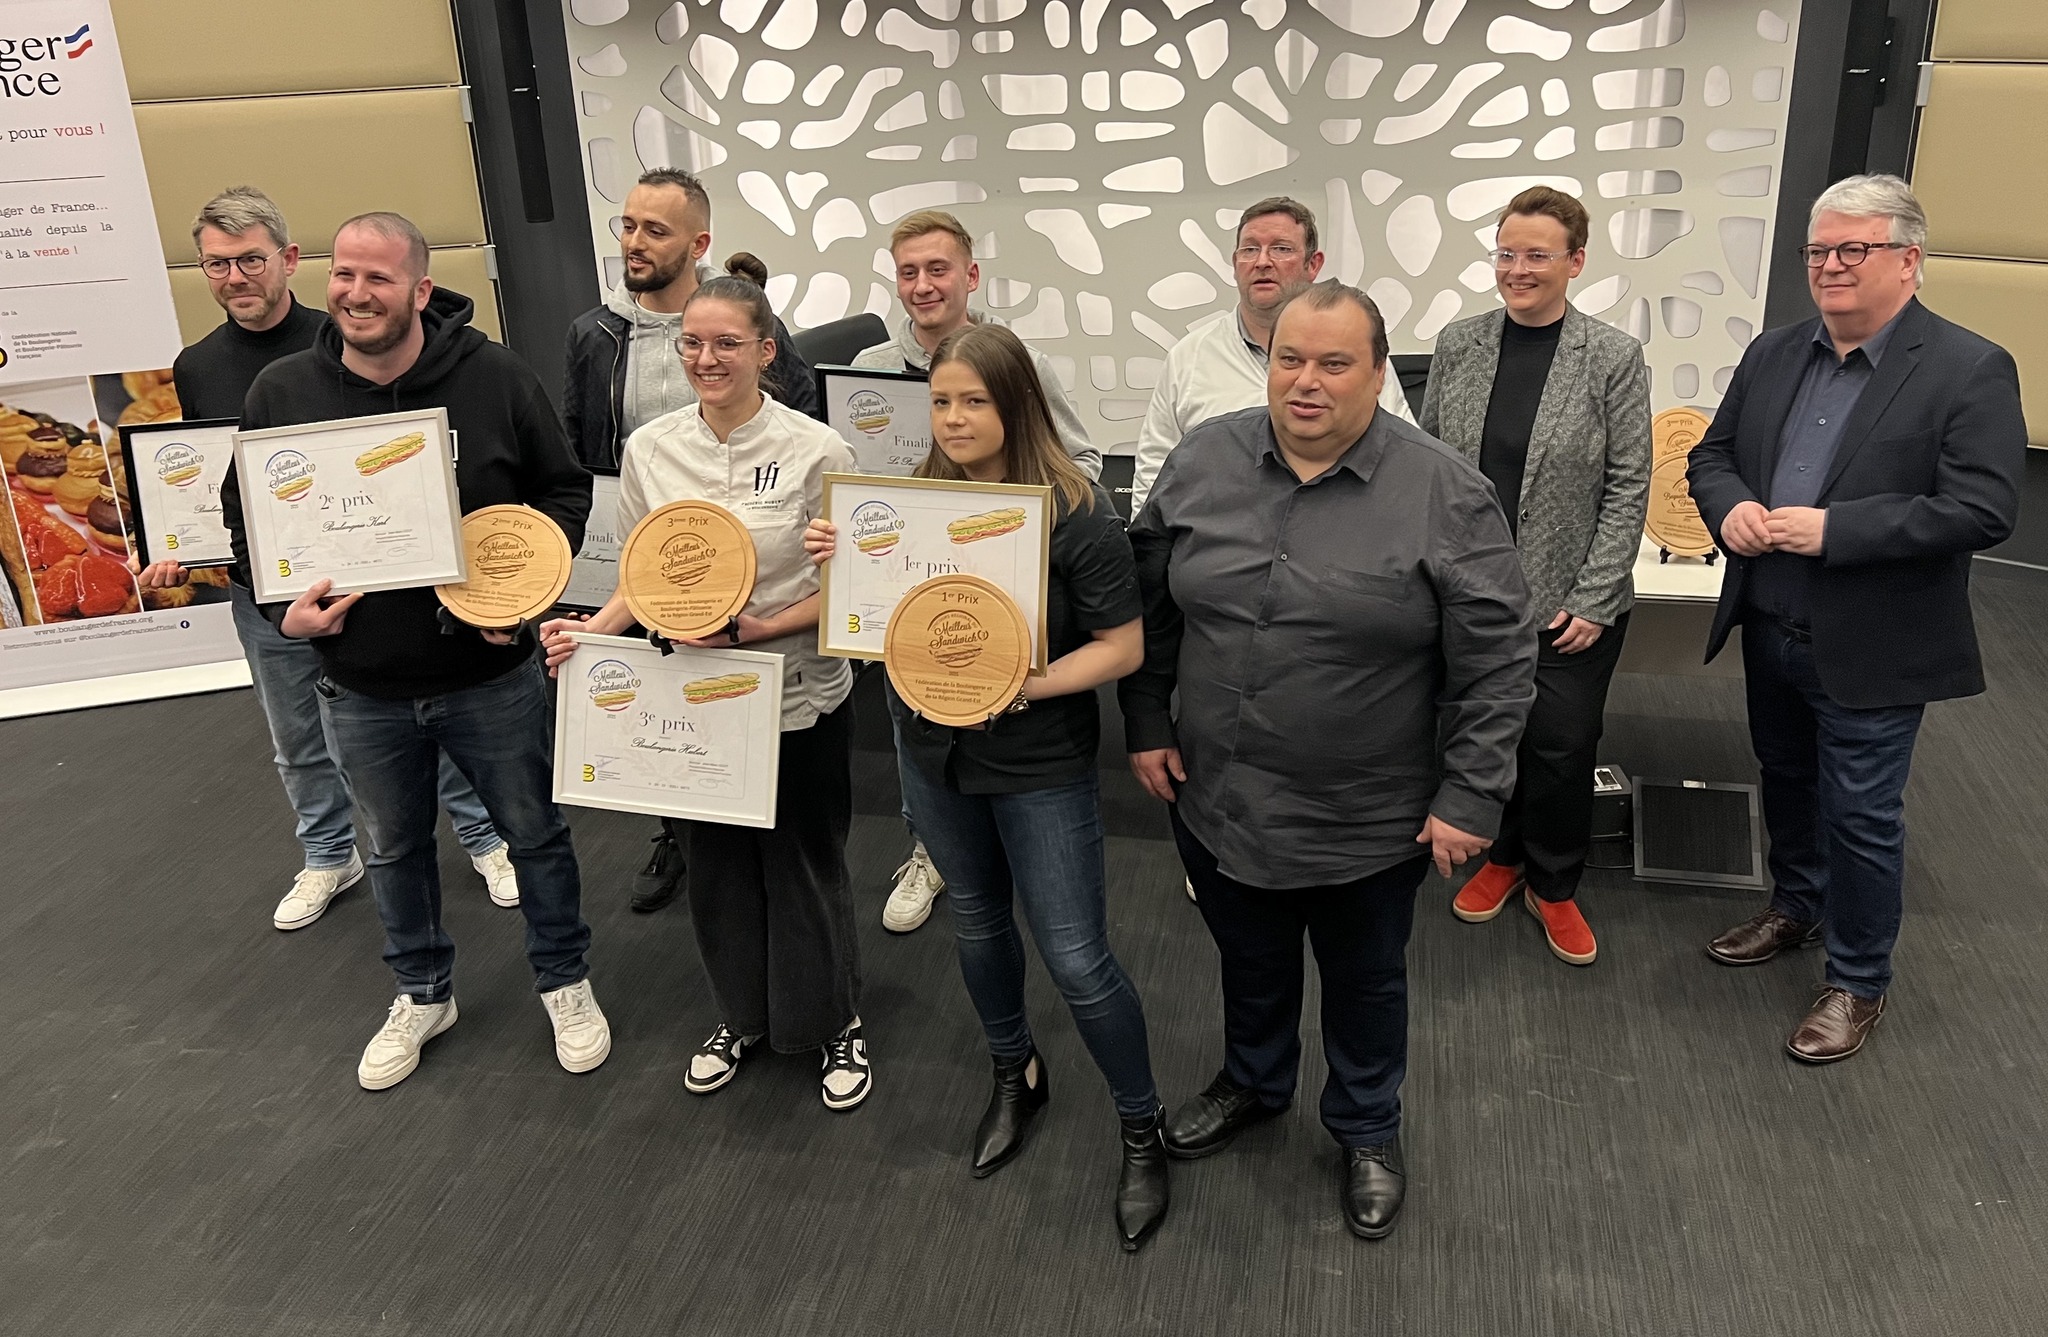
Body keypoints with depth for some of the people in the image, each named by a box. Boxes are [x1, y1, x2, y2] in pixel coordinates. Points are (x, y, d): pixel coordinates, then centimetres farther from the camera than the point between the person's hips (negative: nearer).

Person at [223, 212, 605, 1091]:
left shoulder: (495, 377, -11)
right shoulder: (281, 392, -5)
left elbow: (564, 492, -2)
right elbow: (244, 521, 6)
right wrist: (285, 609, -10)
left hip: (489, 675, -2)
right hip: (359, 687, 2)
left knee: (534, 832, 13)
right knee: (393, 848, 20)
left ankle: (564, 981, 36)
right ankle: (422, 993, 43)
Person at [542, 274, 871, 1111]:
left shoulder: (817, 452, -14)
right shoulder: (650, 450, -2)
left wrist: (760, 627, -23)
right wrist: (593, 630, -11)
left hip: (799, 700, -3)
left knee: (805, 865, 10)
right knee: (718, 862, 17)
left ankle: (837, 1026, 34)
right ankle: (742, 1016, 41)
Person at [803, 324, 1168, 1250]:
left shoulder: (1077, 514, -18)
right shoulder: (918, 498, -3)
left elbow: (1123, 647, -16)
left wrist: (1026, 686, -28)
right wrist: (843, 563, -12)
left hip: (1040, 767, -5)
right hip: (932, 753, 6)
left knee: (1076, 958, 0)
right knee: (976, 923, 22)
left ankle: (1143, 1134, 23)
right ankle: (1015, 1078, 47)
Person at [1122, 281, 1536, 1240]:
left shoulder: (1444, 494, -15)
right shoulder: (1201, 461, -5)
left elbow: (1497, 659, -12)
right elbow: (1150, 607, 5)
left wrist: (1470, 797, -13)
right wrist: (1146, 725, 3)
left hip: (1370, 821, -3)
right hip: (1217, 800, 3)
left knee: (1364, 979, 20)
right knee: (1249, 962, 25)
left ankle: (1367, 1129, 44)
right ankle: (1252, 1085, 52)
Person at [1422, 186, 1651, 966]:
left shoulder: (1613, 358, -7)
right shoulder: (1458, 345, 1)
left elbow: (1628, 486, -6)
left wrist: (1593, 600, -11)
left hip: (1568, 603, -2)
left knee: (1561, 748, 6)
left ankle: (1554, 887, 27)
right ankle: (1503, 857, 37)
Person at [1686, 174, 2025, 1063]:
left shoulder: (1971, 371, -13)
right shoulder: (1772, 354, 5)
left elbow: (1983, 511, -20)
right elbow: (1712, 454, 12)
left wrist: (1832, 529, -26)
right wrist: (1729, 506, -12)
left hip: (1870, 651, -6)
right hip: (1770, 630, 6)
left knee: (1861, 817, 5)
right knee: (1786, 780, 23)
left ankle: (1858, 981, 23)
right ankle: (1796, 907, 47)